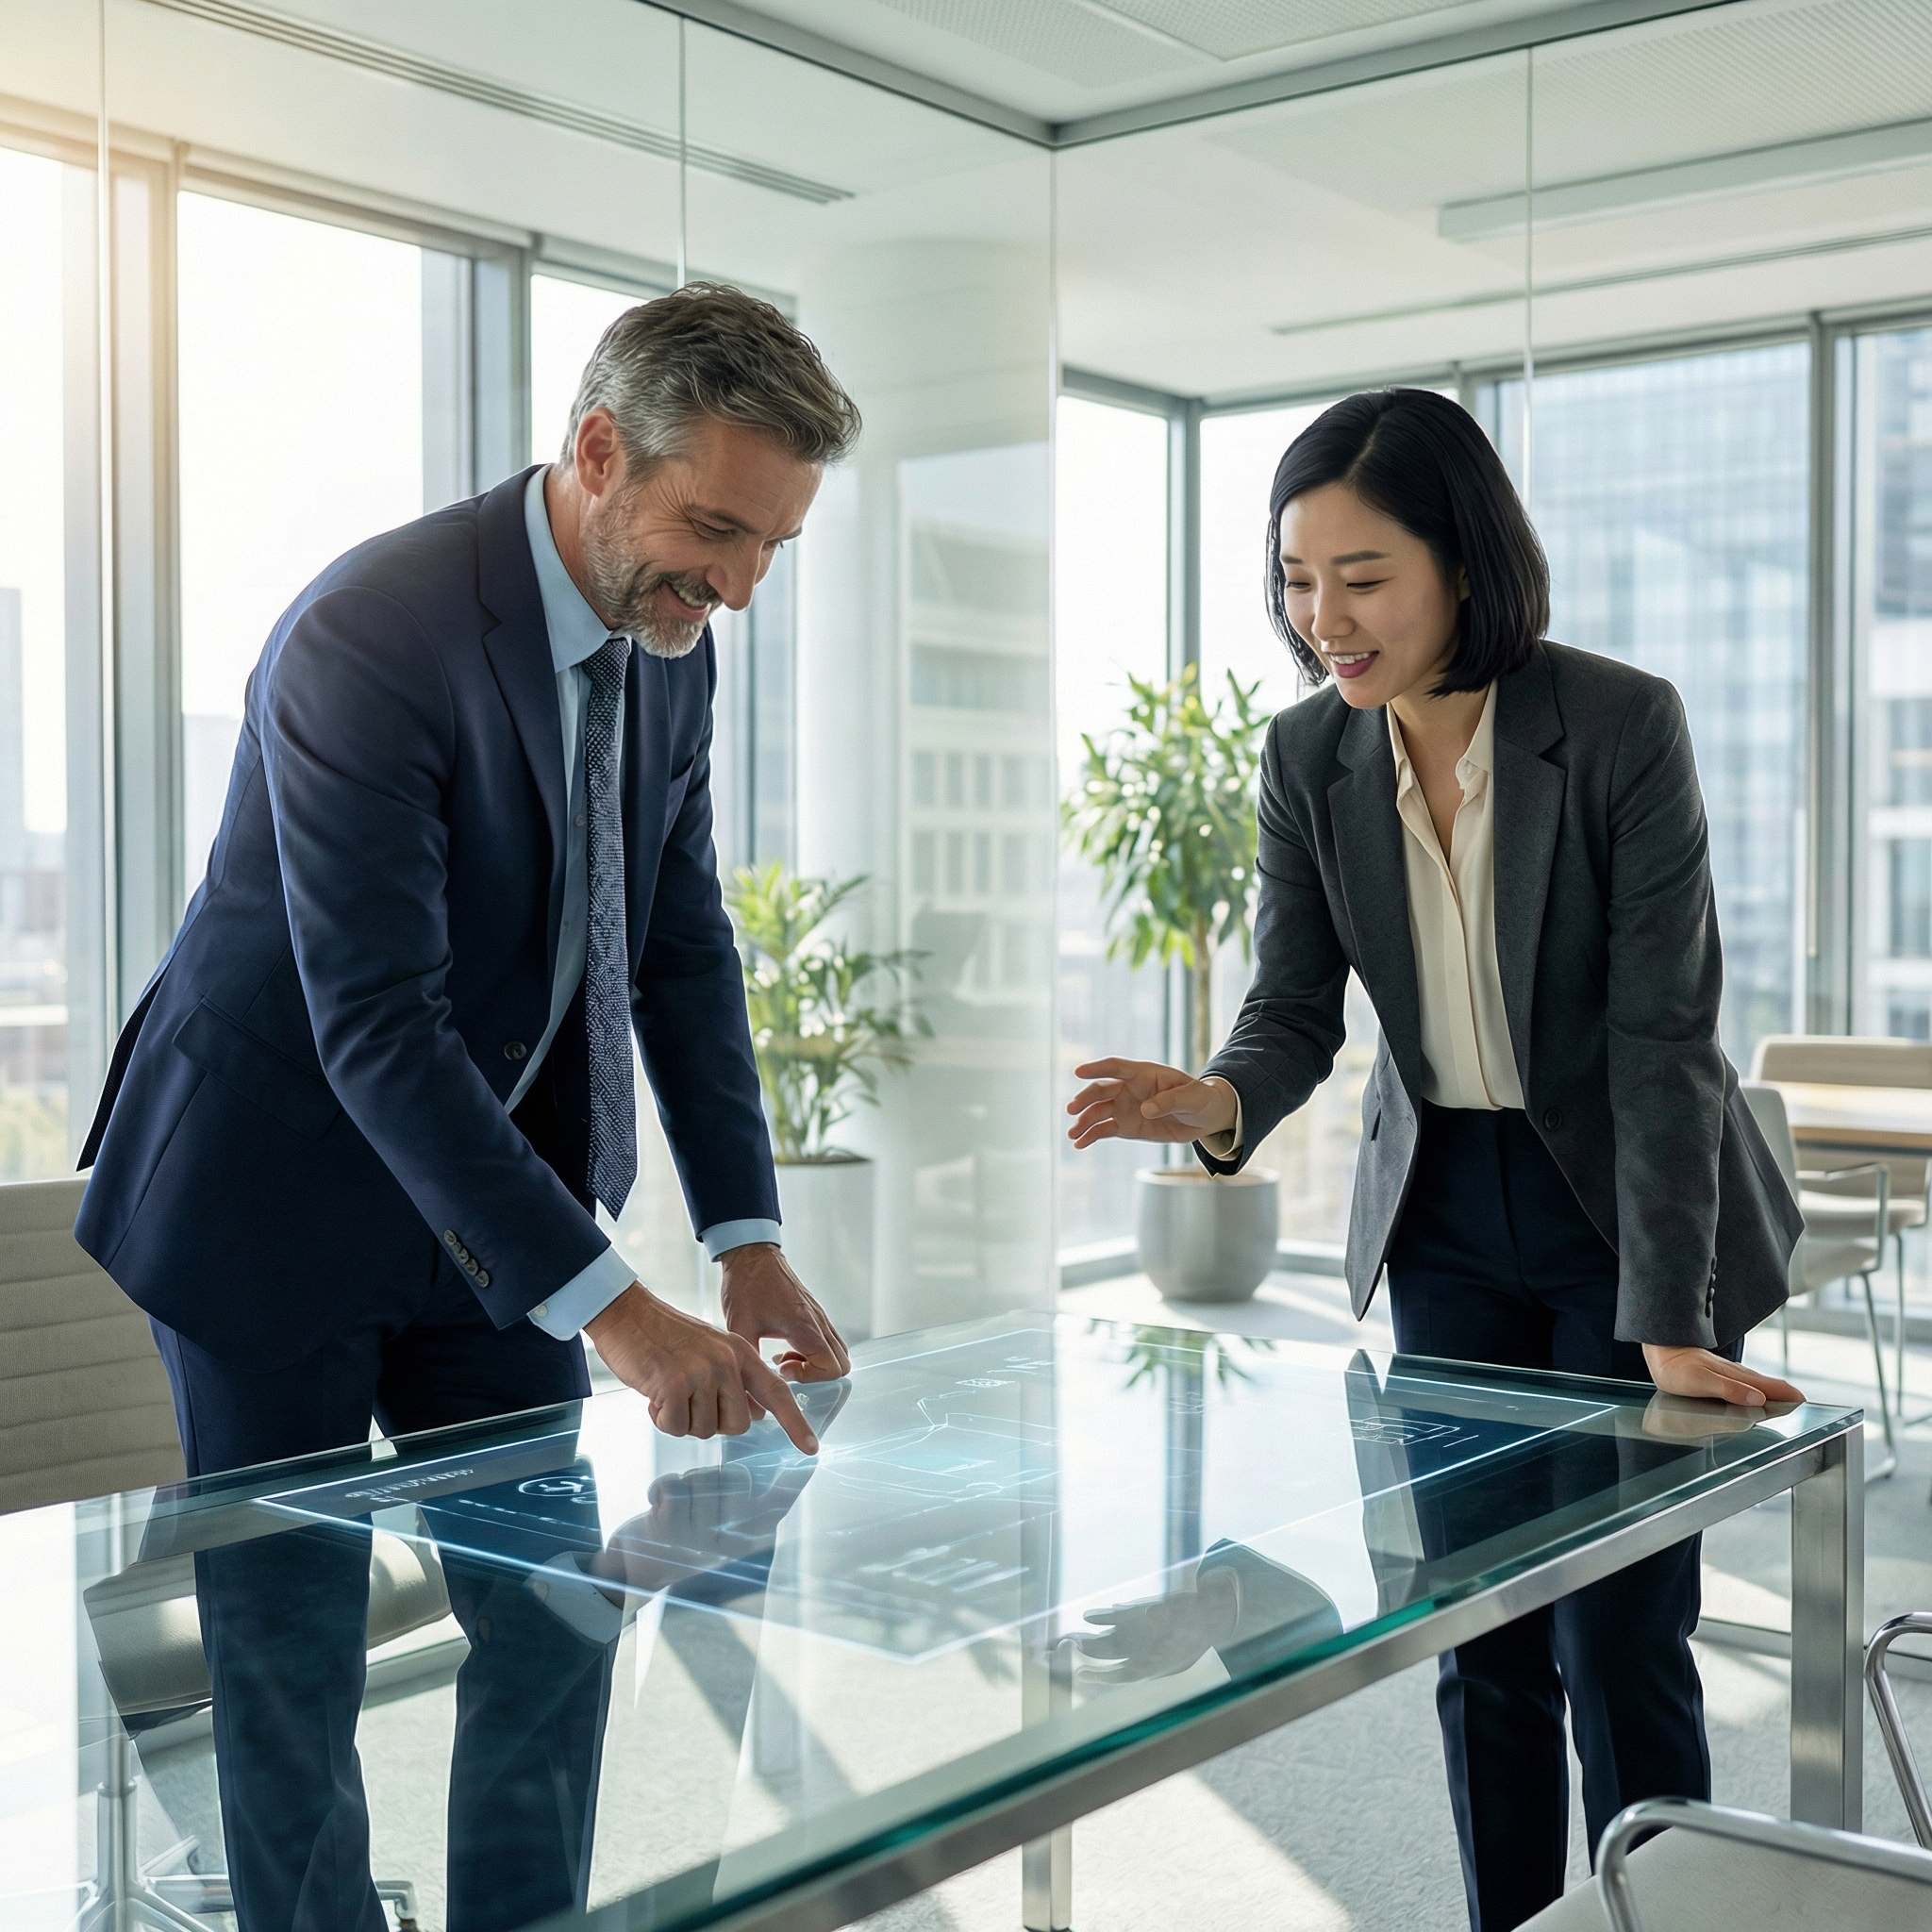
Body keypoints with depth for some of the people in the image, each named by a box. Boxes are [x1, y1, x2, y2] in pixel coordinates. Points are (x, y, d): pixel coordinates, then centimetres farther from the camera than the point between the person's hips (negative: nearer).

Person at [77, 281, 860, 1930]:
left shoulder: (672, 639, -3)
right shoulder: (371, 635, -27)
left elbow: (681, 946, 1)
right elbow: (377, 1029, -31)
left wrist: (750, 1244, -7)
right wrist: (612, 1310, -34)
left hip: (497, 1181, 7)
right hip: (282, 1190, -6)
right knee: (291, 1653, 5)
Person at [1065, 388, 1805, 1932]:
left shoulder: (1622, 726, -19)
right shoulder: (1310, 757, -6)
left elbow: (1663, 1034, -21)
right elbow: (1298, 1010, -7)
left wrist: (1670, 1321, -25)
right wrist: (1219, 1101, -30)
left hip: (1629, 1210, -4)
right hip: (1443, 1221, 4)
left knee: (1620, 1643, -1)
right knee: (1481, 1636, 10)